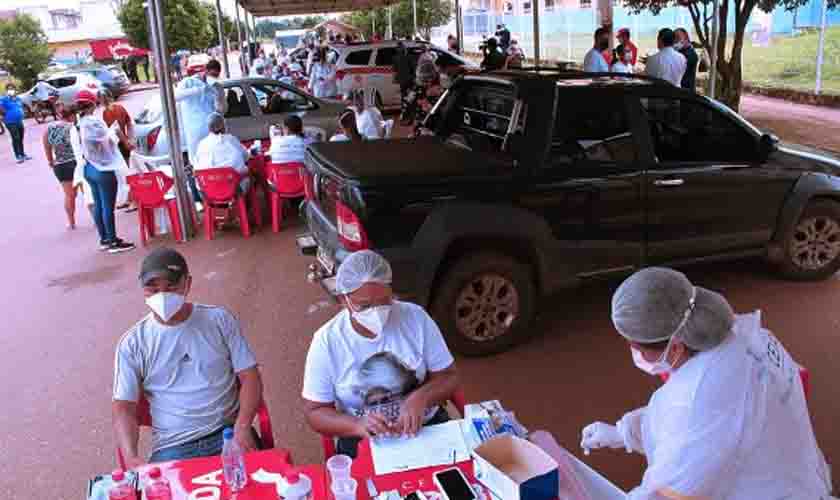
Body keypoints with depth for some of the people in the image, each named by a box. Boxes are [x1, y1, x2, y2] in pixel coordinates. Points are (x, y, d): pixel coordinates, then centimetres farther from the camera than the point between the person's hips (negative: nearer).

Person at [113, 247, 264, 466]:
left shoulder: (220, 319, 5)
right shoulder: (132, 343, 5)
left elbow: (249, 377, 3)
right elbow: (123, 407, 3)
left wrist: (242, 427, -13)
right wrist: (131, 457, -16)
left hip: (228, 433, -1)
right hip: (173, 447, 1)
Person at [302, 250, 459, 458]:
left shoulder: (416, 317, -5)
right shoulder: (326, 341, -9)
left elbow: (449, 377, 1)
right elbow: (314, 412, -4)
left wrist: (421, 398, -20)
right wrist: (357, 425, -23)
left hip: (428, 426, 2)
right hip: (364, 440, -1)